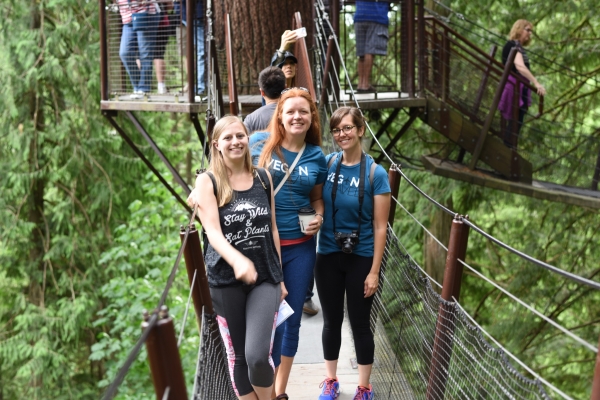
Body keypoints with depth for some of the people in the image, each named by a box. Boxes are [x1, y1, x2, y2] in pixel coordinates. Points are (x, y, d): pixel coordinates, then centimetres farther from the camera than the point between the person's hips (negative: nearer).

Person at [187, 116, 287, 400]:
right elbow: (213, 231, -17)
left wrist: (280, 276, 13)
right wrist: (238, 261, -36)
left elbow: (272, 229, 12)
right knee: (237, 356, 10)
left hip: (265, 277, 1)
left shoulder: (263, 178, 6)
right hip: (226, 280, -1)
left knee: (257, 356, -13)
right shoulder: (207, 181, -5)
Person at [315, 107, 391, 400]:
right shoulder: (327, 163, -3)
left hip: (361, 259, -3)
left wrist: (374, 271, -11)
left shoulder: (375, 173, -11)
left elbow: (380, 227, -10)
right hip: (328, 257, 3)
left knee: (360, 324, 8)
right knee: (331, 322, 15)